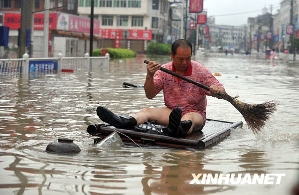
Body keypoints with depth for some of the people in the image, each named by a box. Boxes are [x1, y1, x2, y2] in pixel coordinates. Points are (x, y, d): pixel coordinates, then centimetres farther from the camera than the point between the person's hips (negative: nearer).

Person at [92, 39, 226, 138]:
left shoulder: (201, 71, -5)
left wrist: (216, 91, -31)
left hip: (195, 113, -3)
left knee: (188, 119, -39)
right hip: (171, 111, 4)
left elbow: (222, 91, -5)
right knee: (147, 111, -22)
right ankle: (122, 122, -53)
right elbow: (150, 95, -4)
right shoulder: (164, 70, 1)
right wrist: (149, 76, -22)